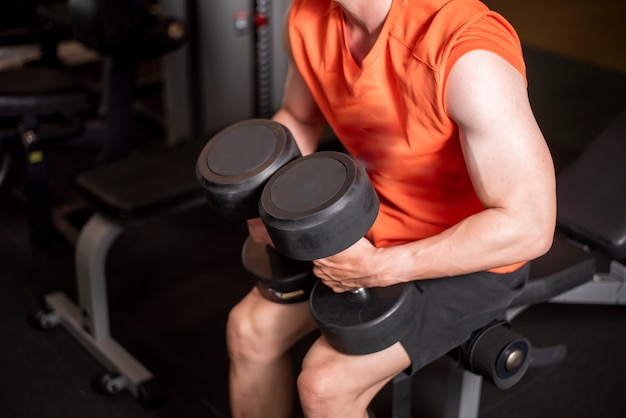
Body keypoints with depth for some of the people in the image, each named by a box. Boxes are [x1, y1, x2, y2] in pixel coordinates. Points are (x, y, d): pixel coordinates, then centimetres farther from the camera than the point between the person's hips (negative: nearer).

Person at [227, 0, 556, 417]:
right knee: (251, 329, 0)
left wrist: (379, 268, -32)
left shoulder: (468, 53, -33)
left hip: (472, 256, -6)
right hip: (377, 225, 7)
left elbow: (529, 226, -30)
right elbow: (299, 118, 9)